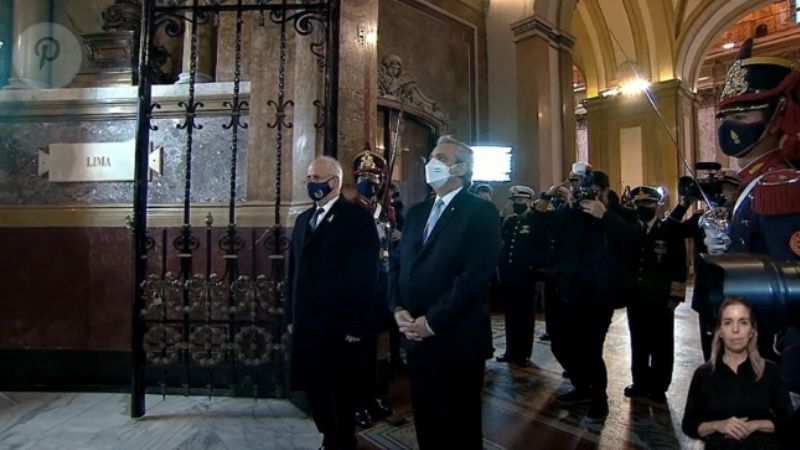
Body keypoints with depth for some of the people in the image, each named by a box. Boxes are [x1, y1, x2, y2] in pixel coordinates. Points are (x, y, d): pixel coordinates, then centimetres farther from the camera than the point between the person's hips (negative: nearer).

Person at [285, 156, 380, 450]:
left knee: (342, 390, 10)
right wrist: (291, 315, 10)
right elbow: (295, 271, 13)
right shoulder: (304, 219, 13)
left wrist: (357, 325, -17)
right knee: (312, 385, 17)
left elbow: (365, 275, -15)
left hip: (340, 324, -7)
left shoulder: (357, 218, -10)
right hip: (307, 323, 7)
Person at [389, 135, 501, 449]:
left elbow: (475, 274, -20)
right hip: (416, 338, 6)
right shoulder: (416, 212, 12)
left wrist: (433, 321, -19)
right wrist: (399, 309, -5)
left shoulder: (480, 211, -9)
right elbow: (398, 266, 10)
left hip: (456, 339, -6)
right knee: (425, 421, 19)